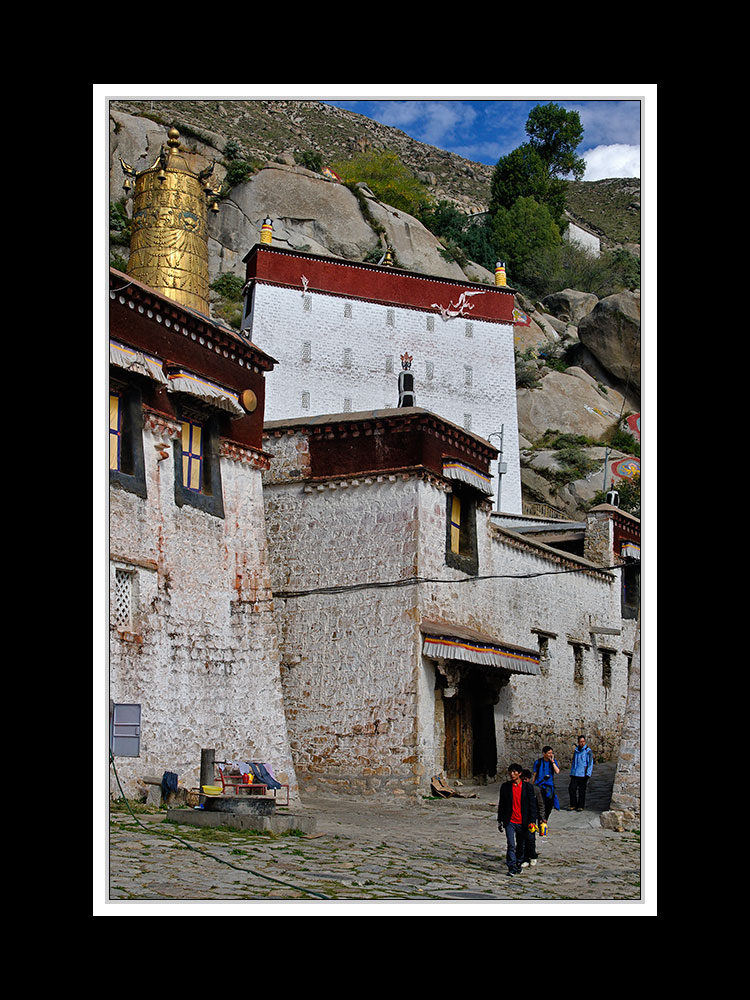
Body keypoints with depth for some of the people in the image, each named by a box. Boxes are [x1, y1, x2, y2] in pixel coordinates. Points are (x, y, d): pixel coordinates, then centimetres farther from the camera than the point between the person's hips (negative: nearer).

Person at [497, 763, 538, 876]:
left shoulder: (528, 787, -2)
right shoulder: (505, 786, 2)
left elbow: (532, 805, 0)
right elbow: (501, 804, 8)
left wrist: (532, 821, -6)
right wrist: (500, 821, 8)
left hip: (522, 822, 0)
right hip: (510, 821, 0)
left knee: (521, 845, 12)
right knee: (511, 845, -11)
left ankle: (518, 864, 30)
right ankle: (512, 867, -10)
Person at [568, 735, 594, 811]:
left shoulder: (588, 751, -5)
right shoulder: (576, 751, 12)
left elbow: (590, 763, -7)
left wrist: (588, 775, -13)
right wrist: (571, 773, 18)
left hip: (583, 774, -5)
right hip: (575, 774, 5)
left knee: (581, 790, 2)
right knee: (571, 789, -2)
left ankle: (580, 806, 11)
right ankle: (573, 805, 11)